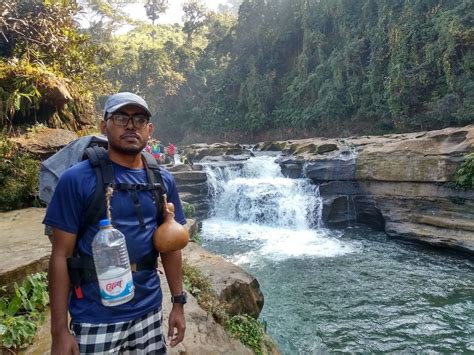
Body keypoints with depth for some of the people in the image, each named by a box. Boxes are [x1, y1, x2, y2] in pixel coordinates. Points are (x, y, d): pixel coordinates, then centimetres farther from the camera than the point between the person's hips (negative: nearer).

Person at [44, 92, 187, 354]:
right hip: (96, 318, -3)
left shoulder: (163, 181, 0)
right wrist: (59, 330, -9)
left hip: (149, 310, 4)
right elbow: (61, 255, -10)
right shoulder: (77, 179, -12)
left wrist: (178, 302, 7)